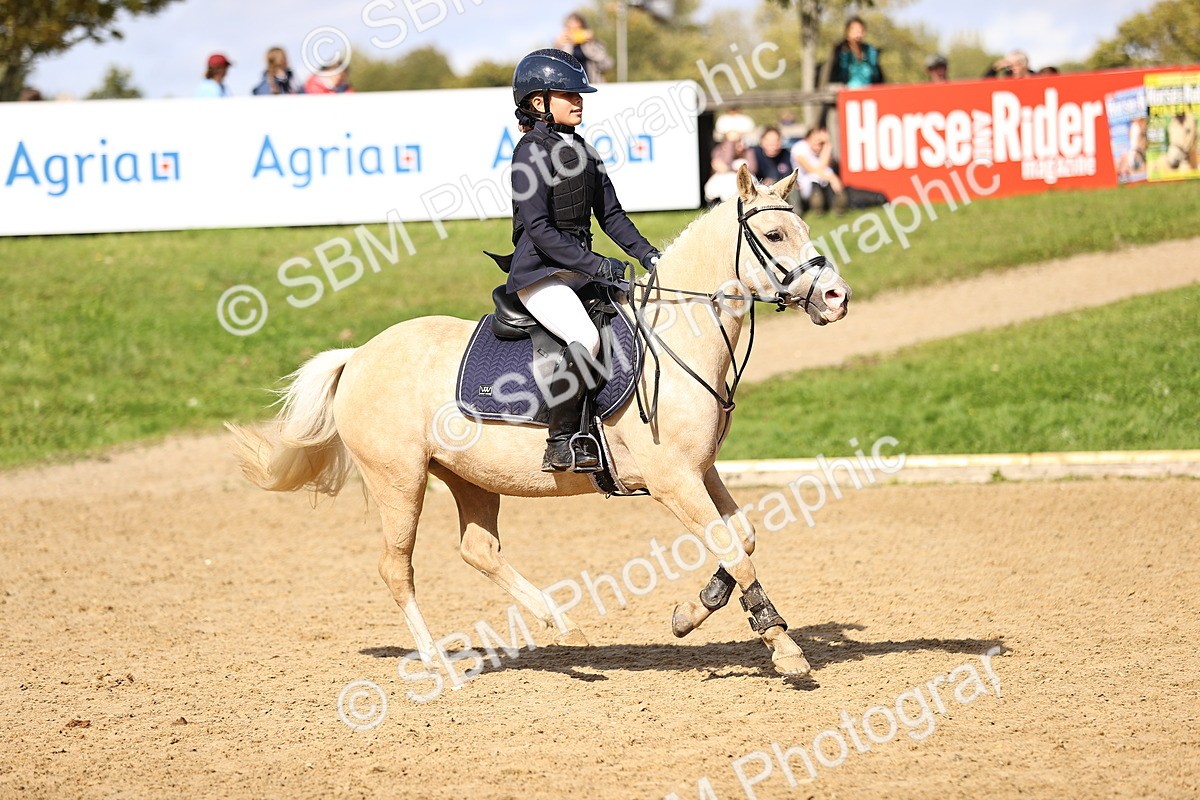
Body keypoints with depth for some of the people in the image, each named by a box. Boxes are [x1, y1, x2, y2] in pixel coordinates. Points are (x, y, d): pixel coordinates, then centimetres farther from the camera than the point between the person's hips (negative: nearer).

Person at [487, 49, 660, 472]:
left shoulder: (583, 152, 14)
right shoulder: (532, 152, -11)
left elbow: (611, 214, 17)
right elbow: (539, 228, -18)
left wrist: (648, 255, 3)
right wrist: (596, 265, -22)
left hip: (579, 272, 9)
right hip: (539, 274, -9)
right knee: (586, 338, -30)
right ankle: (561, 445, -23)